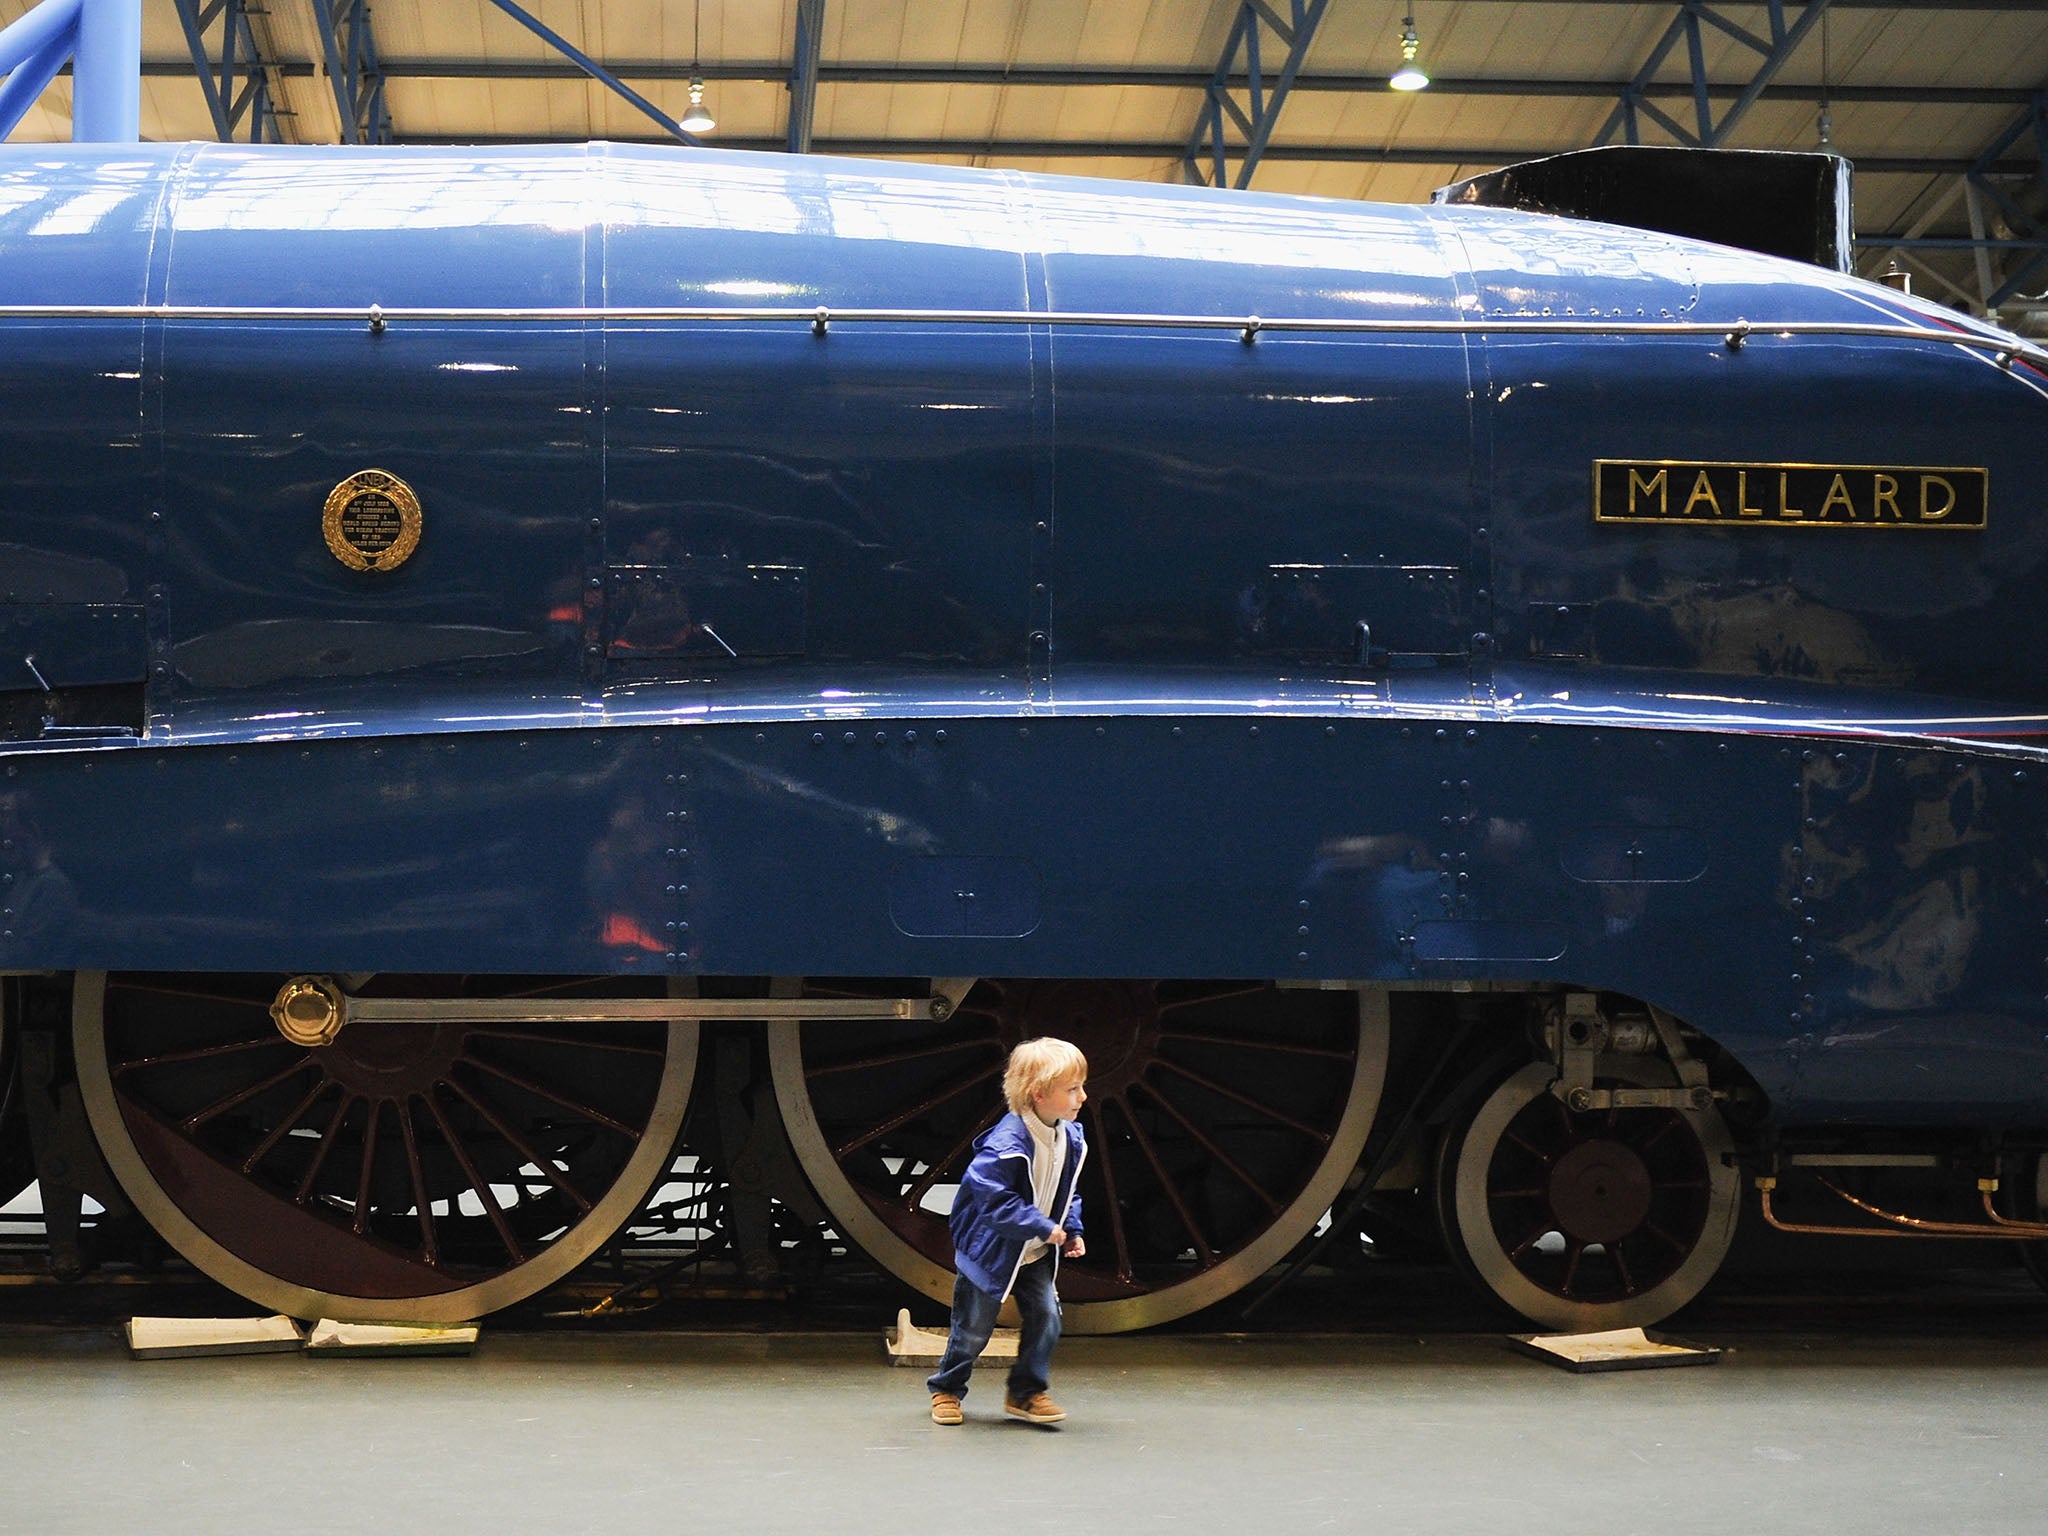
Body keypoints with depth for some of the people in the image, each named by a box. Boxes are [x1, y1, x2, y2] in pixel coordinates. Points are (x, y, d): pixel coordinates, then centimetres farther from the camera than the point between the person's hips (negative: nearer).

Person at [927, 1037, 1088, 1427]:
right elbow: (995, 1200, -31)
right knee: (974, 1329, 5)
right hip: (991, 1251, -6)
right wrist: (1043, 1226, -29)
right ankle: (946, 1389, 27)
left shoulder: (1070, 1139, -3)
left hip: (1035, 1255, 6)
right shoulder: (1006, 1145, -30)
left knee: (1046, 1318, -5)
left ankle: (1025, 1393, 11)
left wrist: (1071, 1230, 0)